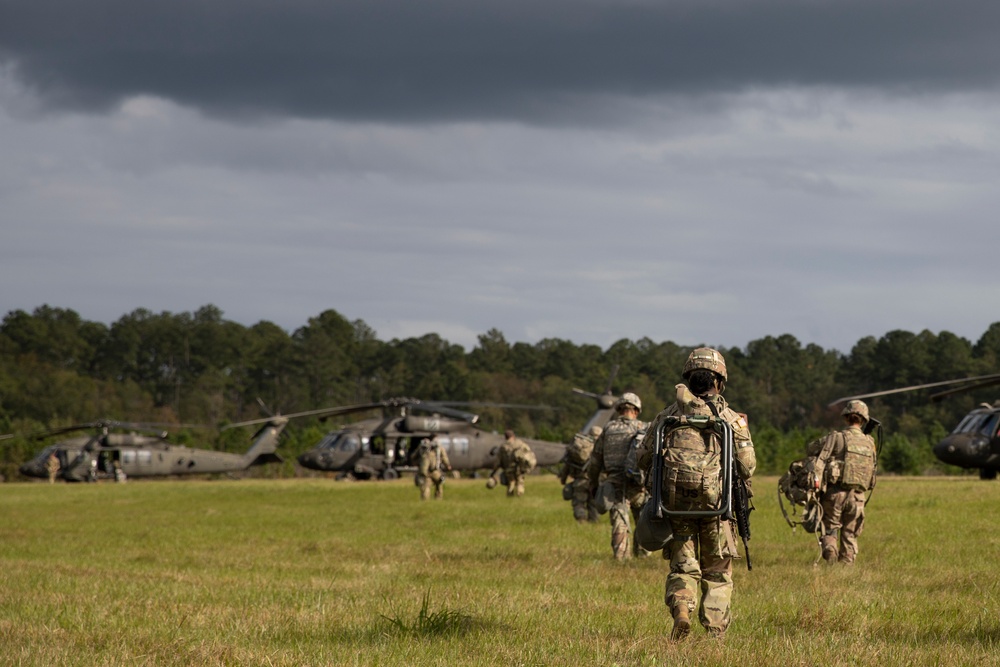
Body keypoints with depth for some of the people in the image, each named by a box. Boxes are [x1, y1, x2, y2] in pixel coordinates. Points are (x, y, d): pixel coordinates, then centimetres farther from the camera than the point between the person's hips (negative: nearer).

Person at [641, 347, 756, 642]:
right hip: (716, 505, -1)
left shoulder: (667, 415, 6)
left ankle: (681, 609, -15)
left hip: (676, 505, 1)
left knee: (682, 566, 12)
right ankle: (715, 634, 5)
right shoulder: (732, 419, 0)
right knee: (717, 573, 11)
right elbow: (747, 466, -4)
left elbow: (644, 460, 6)